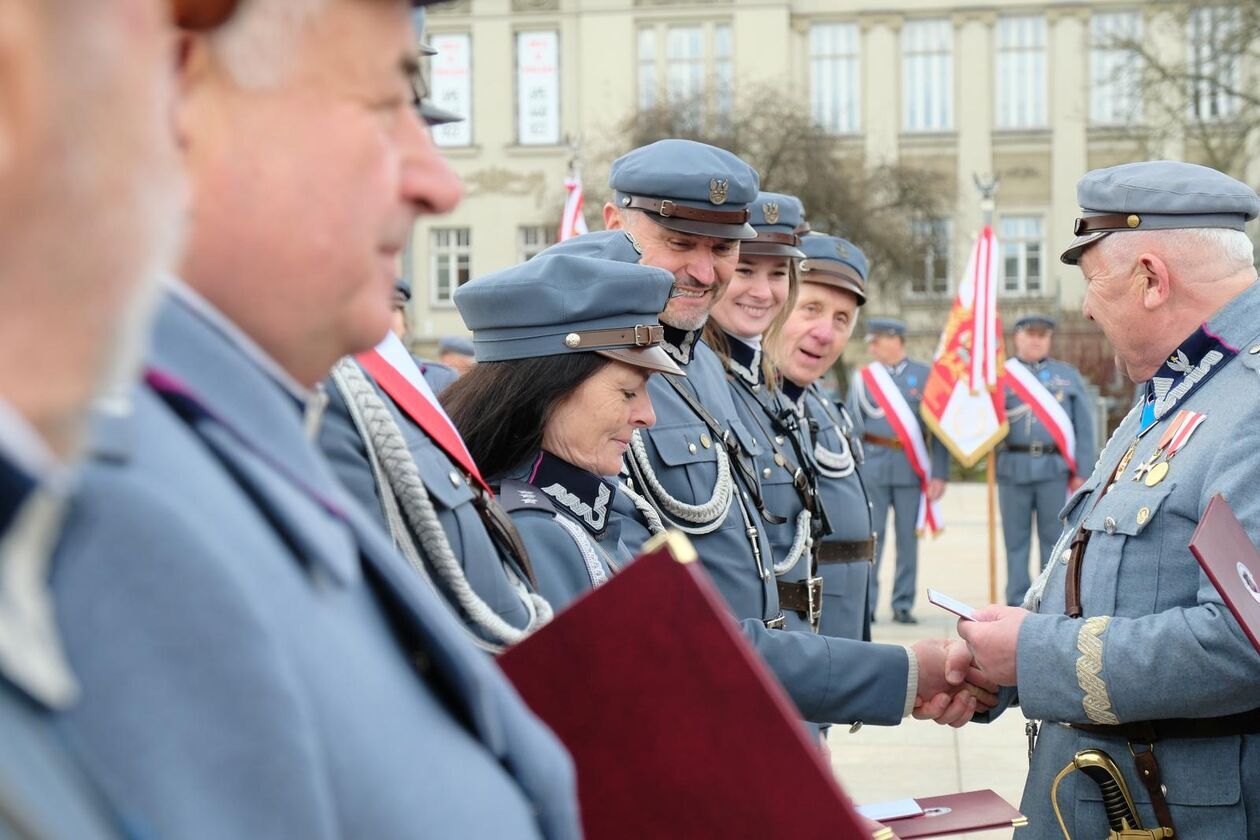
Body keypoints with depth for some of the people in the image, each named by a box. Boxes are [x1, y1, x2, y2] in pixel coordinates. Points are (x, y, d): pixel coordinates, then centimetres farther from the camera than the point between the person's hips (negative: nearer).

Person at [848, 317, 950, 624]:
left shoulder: (925, 376, 3)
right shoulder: (864, 378, 8)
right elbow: (852, 426, 9)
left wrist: (939, 474, -5)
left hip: (911, 468, 0)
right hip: (872, 467, 0)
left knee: (908, 537, 4)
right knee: (870, 535, -1)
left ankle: (903, 605, 12)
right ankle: (865, 604, 4)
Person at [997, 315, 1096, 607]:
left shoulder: (1068, 375, 12)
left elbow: (1084, 426, 8)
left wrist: (1082, 472, 1)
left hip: (1054, 466, 0)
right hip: (1014, 469, 0)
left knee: (1054, 537, 1)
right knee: (1015, 538, 3)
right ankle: (1017, 605, 8)